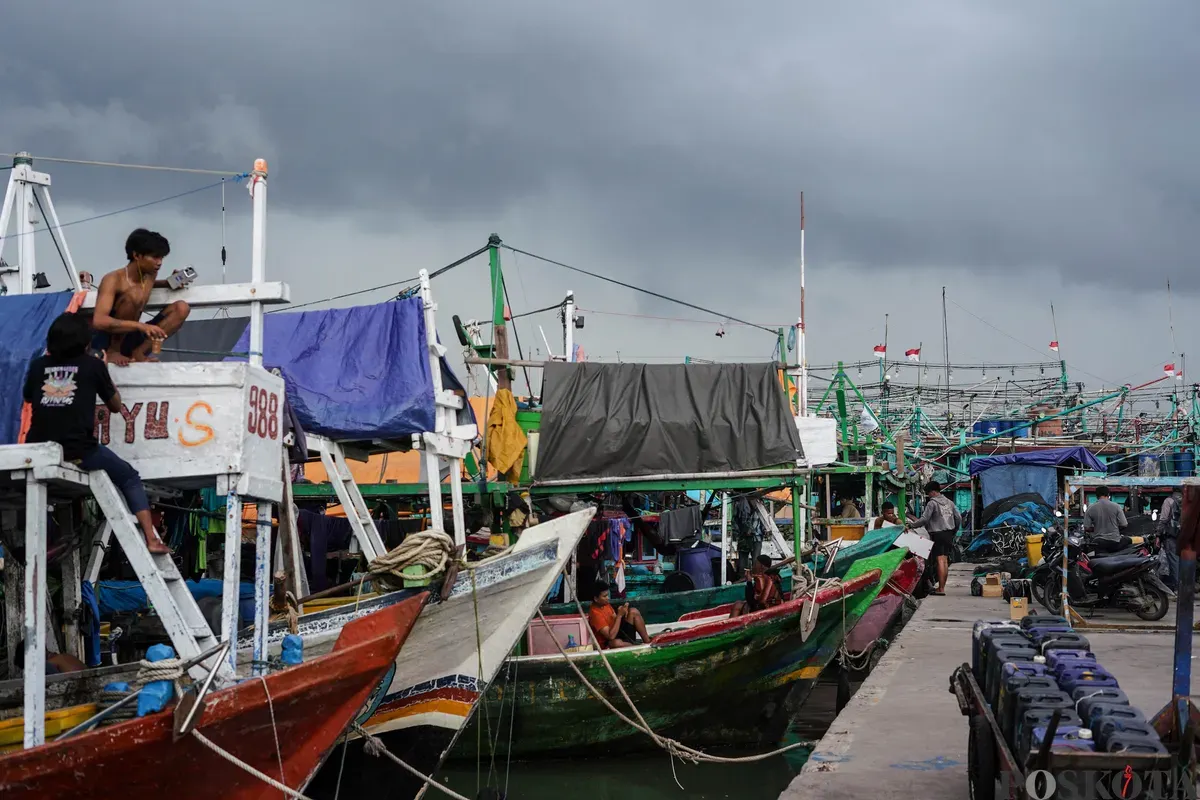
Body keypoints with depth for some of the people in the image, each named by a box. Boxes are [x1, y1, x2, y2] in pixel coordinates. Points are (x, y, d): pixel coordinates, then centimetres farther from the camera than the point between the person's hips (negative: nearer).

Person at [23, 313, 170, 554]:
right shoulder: (92, 365, 4)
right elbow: (116, 406, 16)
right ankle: (151, 539, 4)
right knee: (130, 478, 17)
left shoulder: (38, 365, 11)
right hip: (79, 451, -3)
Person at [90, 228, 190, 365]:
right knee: (134, 294, -29)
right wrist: (141, 325, -45)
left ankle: (138, 352, -11)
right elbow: (98, 322, -33)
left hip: (132, 338, 7)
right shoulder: (113, 280, -19)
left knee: (181, 308, -6)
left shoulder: (150, 275, 4)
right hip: (107, 344, -7)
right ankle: (113, 351, -18)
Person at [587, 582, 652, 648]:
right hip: (609, 643, -9)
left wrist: (623, 612, -8)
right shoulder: (595, 614, -25)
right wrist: (619, 615, -27)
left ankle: (647, 641, -3)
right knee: (616, 643, -43)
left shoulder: (605, 604, 1)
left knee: (633, 612, -1)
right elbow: (611, 636, -31)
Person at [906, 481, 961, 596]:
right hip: (948, 534, 8)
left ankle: (941, 589, -12)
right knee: (945, 561, 10)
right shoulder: (949, 502, 14)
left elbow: (924, 519, -15)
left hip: (938, 534, -8)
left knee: (940, 560, -10)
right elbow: (958, 518, 15)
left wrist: (910, 525, -6)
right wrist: (954, 531, 25)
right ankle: (942, 586, 14)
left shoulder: (932, 503, -9)